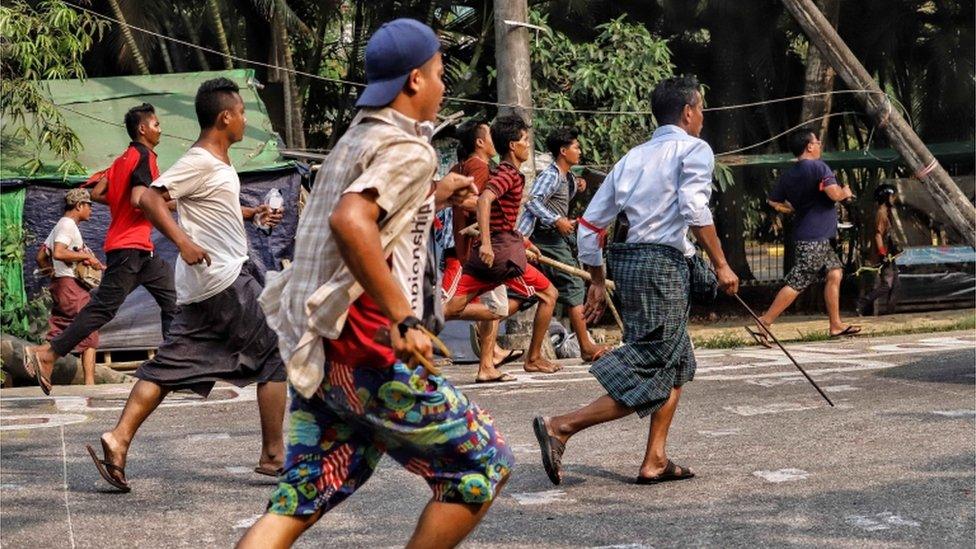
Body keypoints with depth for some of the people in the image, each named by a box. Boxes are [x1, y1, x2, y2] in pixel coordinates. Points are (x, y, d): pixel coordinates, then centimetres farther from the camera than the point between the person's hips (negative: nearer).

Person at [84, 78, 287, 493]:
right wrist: (184, 242, -30)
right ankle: (273, 455, 5)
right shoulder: (201, 162, -14)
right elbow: (150, 198, -23)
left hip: (204, 286, 9)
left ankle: (118, 440, -2)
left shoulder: (216, 162, 15)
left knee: (170, 365, 6)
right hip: (225, 280, -9)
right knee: (273, 356, 1)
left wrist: (249, 213, 24)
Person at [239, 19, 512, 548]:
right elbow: (351, 222, -28)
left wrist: (432, 198, 28)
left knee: (300, 498, 9)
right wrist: (403, 319, -28)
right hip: (367, 352, -9)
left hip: (317, 354, 9)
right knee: (483, 464, 5)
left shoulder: (354, 141, 19)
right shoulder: (408, 150, -10)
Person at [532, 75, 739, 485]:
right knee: (647, 381, -7)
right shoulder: (694, 149, 1)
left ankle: (655, 462, 13)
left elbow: (590, 223, 17)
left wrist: (598, 281, 24)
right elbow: (694, 207, -18)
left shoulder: (633, 157, 20)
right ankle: (560, 427, -16)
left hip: (629, 263, 8)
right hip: (664, 264, -8)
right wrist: (721, 266, -14)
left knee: (676, 365, 18)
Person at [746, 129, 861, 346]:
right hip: (815, 238, -9)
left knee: (835, 272, 15)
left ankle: (836, 325, 18)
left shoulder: (788, 175, 10)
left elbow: (774, 202, 12)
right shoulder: (818, 167, -13)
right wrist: (846, 192, -2)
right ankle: (763, 325, -13)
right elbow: (834, 194, -23)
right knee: (796, 284, -10)